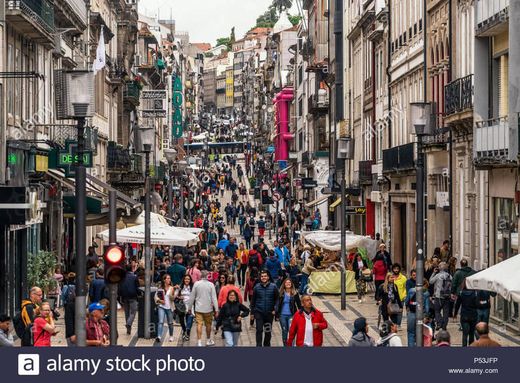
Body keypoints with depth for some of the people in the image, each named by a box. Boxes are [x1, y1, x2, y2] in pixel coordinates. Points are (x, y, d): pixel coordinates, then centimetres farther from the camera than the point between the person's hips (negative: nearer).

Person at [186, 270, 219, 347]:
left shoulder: (196, 284, -5)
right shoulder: (211, 285, -8)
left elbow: (192, 297, 1)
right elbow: (214, 298, -8)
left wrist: (189, 307, 12)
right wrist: (216, 309, -4)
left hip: (198, 308, 0)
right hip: (208, 308, 0)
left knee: (199, 325, 0)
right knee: (208, 325, 14)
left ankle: (199, 342, -6)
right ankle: (208, 340, 27)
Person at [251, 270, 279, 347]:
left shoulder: (273, 287, -2)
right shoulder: (256, 287, -1)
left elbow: (277, 299, 3)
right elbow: (253, 300, 7)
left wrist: (275, 310, -7)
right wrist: (252, 312, 7)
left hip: (269, 313, 1)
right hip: (259, 312, -1)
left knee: (268, 331, 12)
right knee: (259, 330, -10)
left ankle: (267, 345, 28)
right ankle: (259, 345, -8)